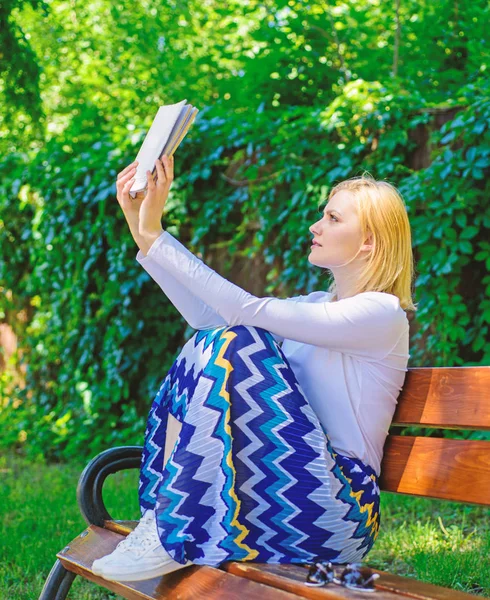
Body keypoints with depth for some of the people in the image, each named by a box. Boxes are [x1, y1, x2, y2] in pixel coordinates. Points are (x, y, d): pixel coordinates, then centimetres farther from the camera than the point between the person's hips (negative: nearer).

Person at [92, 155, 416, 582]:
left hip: (336, 510, -8)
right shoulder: (321, 305, 18)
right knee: (204, 347, -1)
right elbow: (208, 314, 5)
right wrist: (144, 231, 1)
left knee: (232, 344, -22)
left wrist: (156, 238, -18)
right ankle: (161, 520, -11)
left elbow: (250, 310, -20)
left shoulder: (380, 312, -9)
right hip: (280, 494, 8)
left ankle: (172, 537, -21)